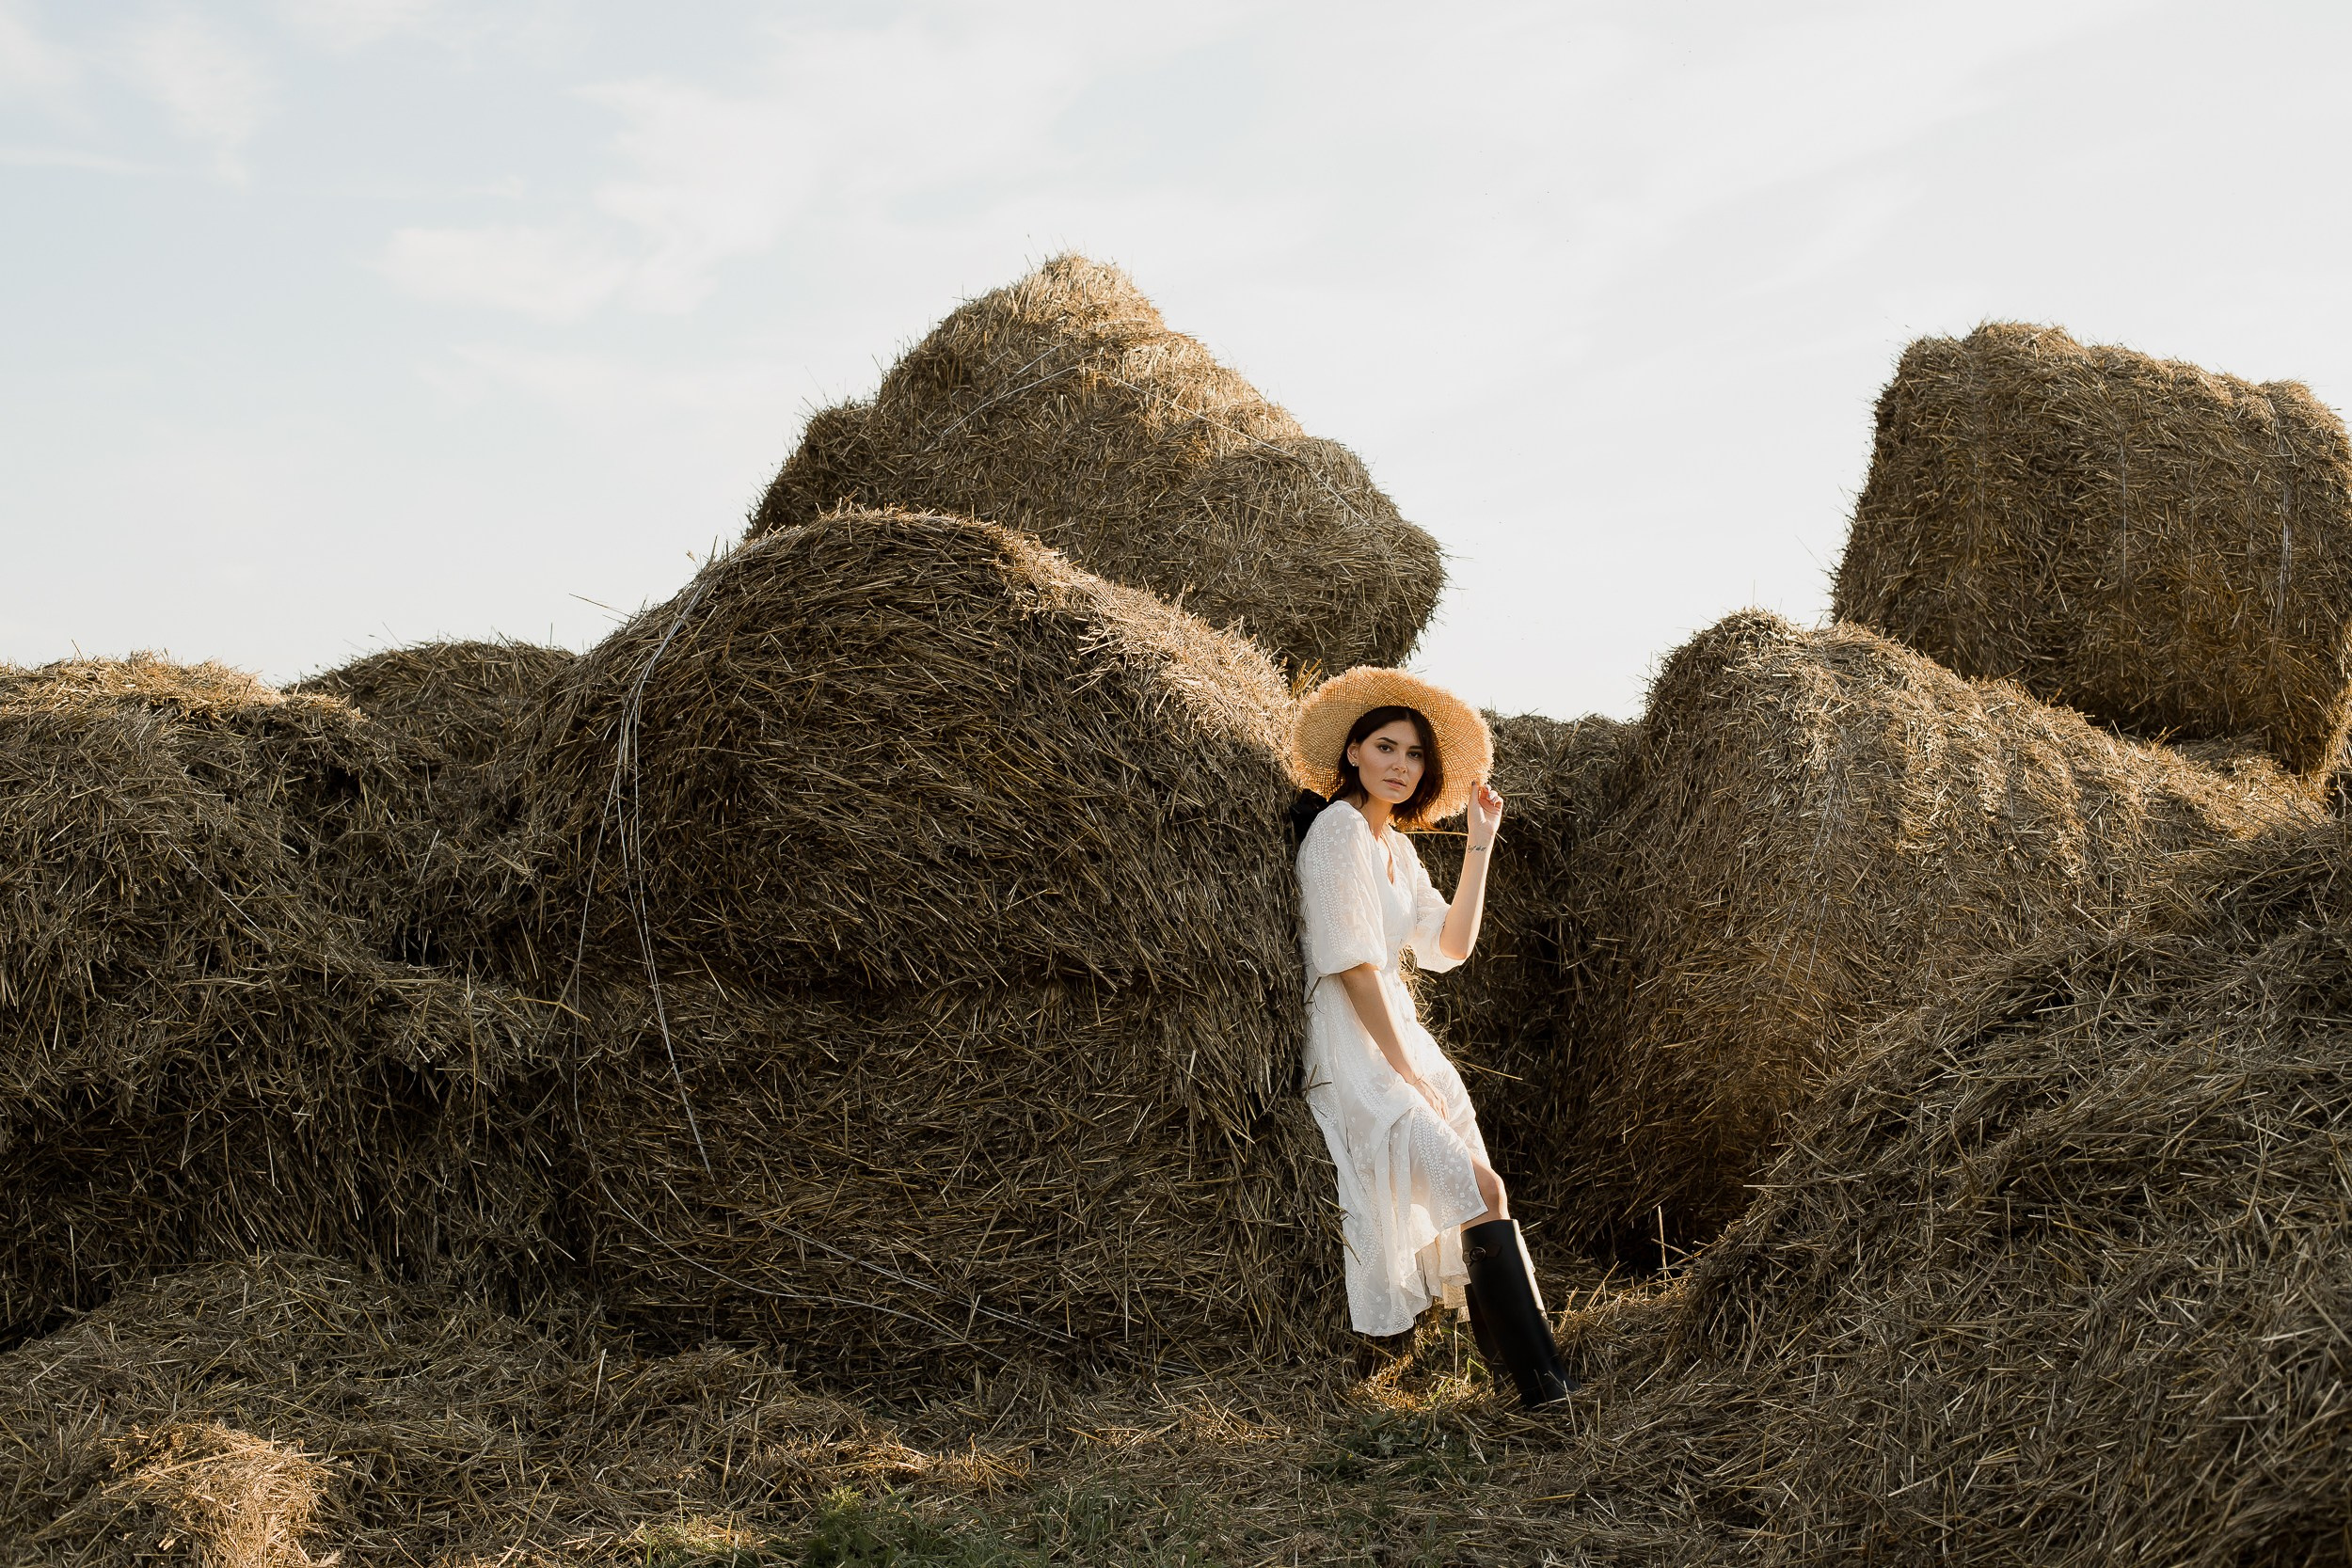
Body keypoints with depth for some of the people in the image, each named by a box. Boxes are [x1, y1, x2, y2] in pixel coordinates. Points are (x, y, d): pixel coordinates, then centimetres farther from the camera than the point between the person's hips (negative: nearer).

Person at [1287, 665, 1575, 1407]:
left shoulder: (1398, 846, 16)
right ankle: (1542, 1381, -14)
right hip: (1353, 1052, -9)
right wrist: (1407, 1070, -16)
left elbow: (1449, 946, 12)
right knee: (1481, 1190, -17)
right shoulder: (1340, 827, -12)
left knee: (1470, 1203, 5)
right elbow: (1351, 962, -18)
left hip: (1398, 1035, 9)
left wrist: (1480, 842, 8)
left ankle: (1516, 1364, 12)